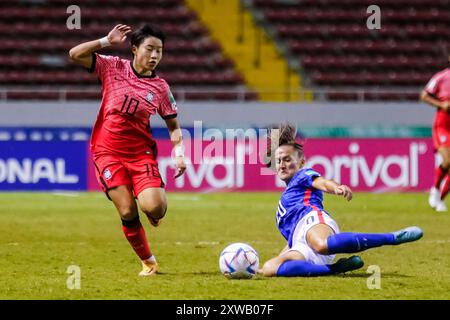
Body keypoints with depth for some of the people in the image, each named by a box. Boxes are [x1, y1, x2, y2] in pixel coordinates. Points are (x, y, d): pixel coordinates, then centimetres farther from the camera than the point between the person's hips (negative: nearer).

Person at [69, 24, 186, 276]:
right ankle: (148, 262, 11)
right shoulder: (113, 67, 0)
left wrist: (180, 153, -6)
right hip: (108, 153, 0)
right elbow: (75, 54, -7)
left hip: (141, 153, 0)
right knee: (127, 212, -9)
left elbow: (173, 125, 9)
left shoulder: (160, 88, 1)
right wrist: (107, 41, -12)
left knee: (153, 207, -21)